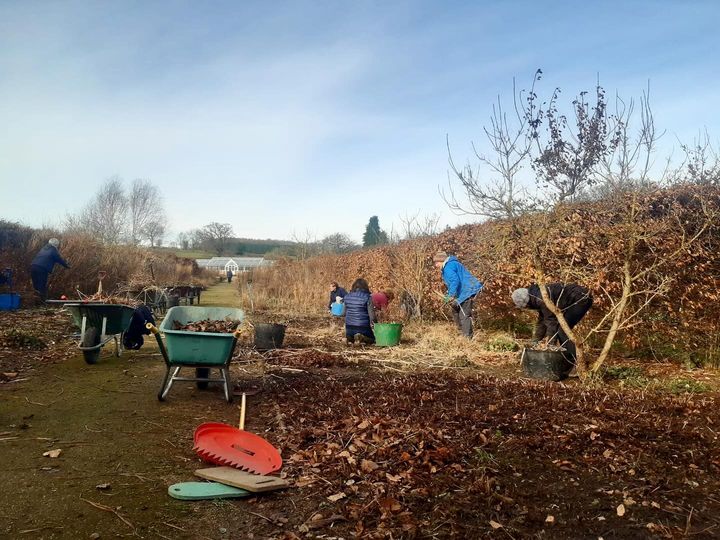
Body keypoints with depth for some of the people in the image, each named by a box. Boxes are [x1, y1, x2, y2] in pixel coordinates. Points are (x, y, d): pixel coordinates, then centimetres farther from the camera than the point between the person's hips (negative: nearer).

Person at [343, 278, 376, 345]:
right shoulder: (367, 297, -11)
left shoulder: (347, 296, 3)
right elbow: (371, 313, -10)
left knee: (350, 341, 31)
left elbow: (344, 312, 11)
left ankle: (349, 338, -6)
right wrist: (372, 323, 5)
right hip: (363, 327, -4)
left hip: (349, 326, 4)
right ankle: (362, 337, -13)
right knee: (371, 339, 19)